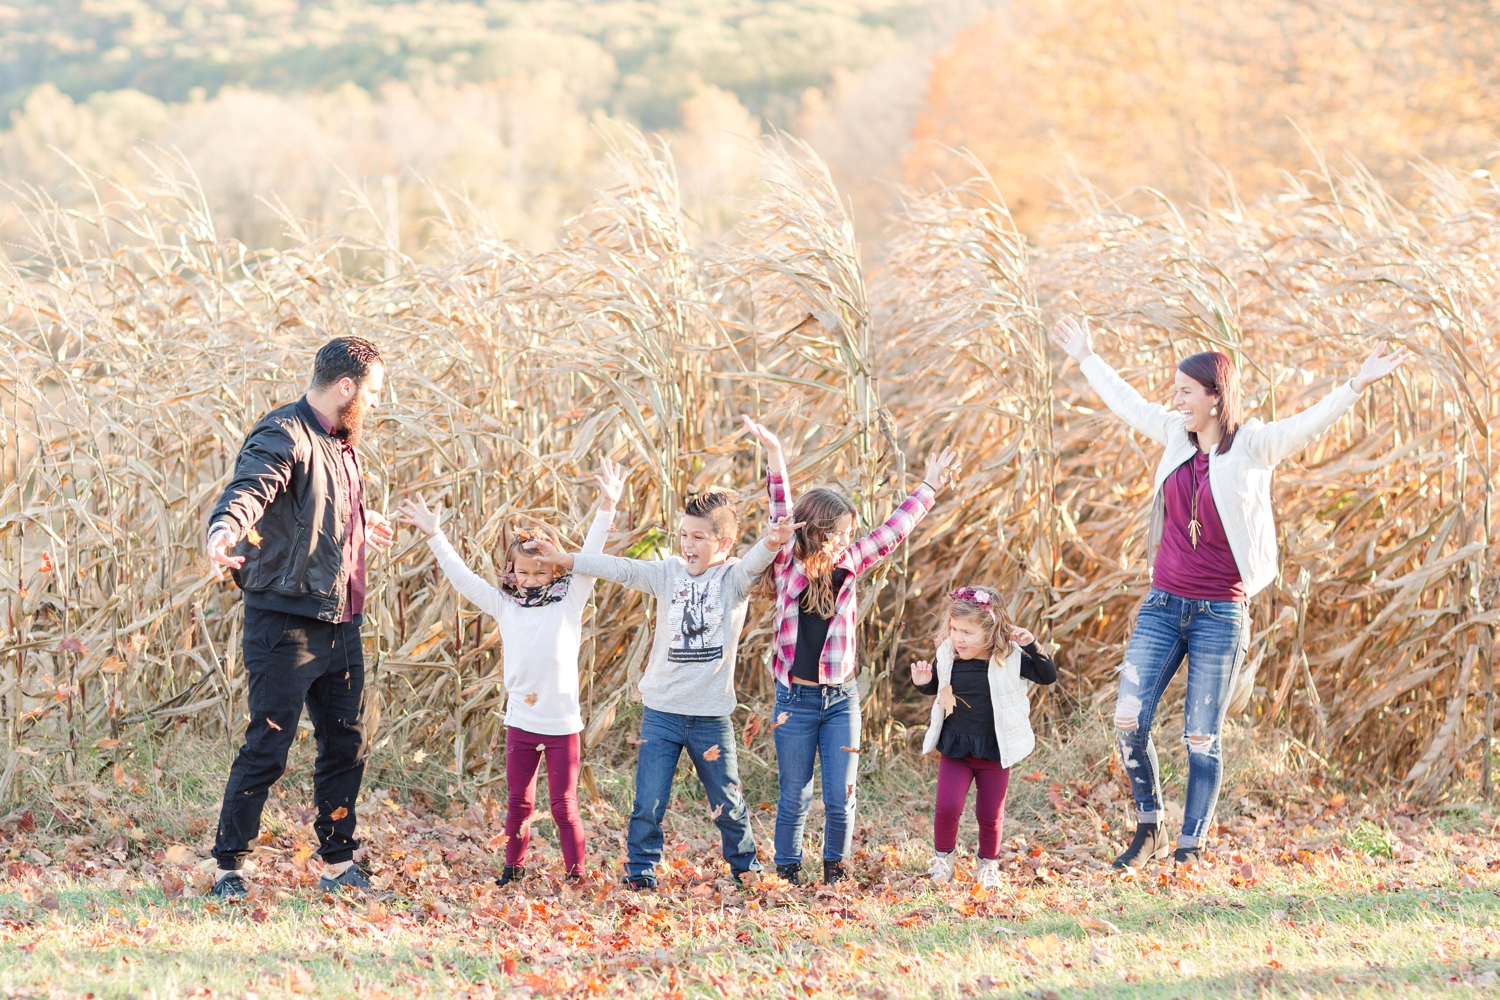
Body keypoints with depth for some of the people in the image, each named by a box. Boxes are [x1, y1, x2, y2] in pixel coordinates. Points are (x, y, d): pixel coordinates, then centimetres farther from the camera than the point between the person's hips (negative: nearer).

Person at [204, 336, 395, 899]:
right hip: (286, 621, -9)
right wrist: (225, 528, -56)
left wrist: (362, 526, 55)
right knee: (267, 748, -6)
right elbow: (248, 490, -35)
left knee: (346, 746, 12)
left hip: (341, 624, 9)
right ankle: (229, 869, 4)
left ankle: (338, 865, 23)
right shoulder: (283, 438, -15)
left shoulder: (341, 443, 14)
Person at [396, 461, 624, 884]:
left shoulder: (569, 601, 0)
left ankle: (576, 874, 8)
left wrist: (606, 510, -17)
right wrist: (434, 536, 2)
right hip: (520, 720, 3)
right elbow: (463, 577, 6)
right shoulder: (505, 607, 6)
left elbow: (589, 559, -8)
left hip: (562, 722, -3)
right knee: (518, 803, 10)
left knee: (564, 805, 1)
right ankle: (514, 867, 22)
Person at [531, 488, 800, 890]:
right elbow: (621, 568, 0)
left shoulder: (734, 578, -5)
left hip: (712, 716, -1)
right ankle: (640, 869, 13)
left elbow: (753, 562, -24)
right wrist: (567, 560, -7)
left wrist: (772, 543, -47)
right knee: (648, 803, -1)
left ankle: (745, 865, 30)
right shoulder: (669, 573, 2)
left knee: (728, 803, 11)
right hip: (662, 711, 1)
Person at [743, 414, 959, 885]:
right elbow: (782, 512, -14)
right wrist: (773, 454, -24)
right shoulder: (789, 565, -5)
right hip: (796, 700, -2)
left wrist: (929, 487, 13)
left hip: (841, 699, 2)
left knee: (841, 797, 2)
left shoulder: (849, 565, 3)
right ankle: (786, 873, 20)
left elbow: (893, 530, 9)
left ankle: (836, 870, 21)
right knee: (795, 797, 5)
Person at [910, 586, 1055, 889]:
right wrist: (924, 682, -10)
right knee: (947, 807, -8)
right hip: (954, 748, 1)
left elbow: (1048, 676, -11)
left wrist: (1032, 647, -24)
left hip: (994, 750, -1)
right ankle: (942, 859, 17)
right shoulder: (947, 655, -6)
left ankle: (988, 866, 30)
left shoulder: (1010, 658, -13)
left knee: (990, 814, 8)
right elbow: (936, 687, 13)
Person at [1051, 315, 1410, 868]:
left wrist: (1358, 385, -34)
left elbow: (1311, 422, -19)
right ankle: (1149, 830, 15)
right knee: (1128, 721, -3)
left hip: (1220, 614, -5)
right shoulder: (1177, 437, 8)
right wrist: (1086, 359, 35)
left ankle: (1191, 848, 10)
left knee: (1202, 738, 1)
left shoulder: (1253, 446, -6)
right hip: (1163, 606, 5)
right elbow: (1127, 403, 24)